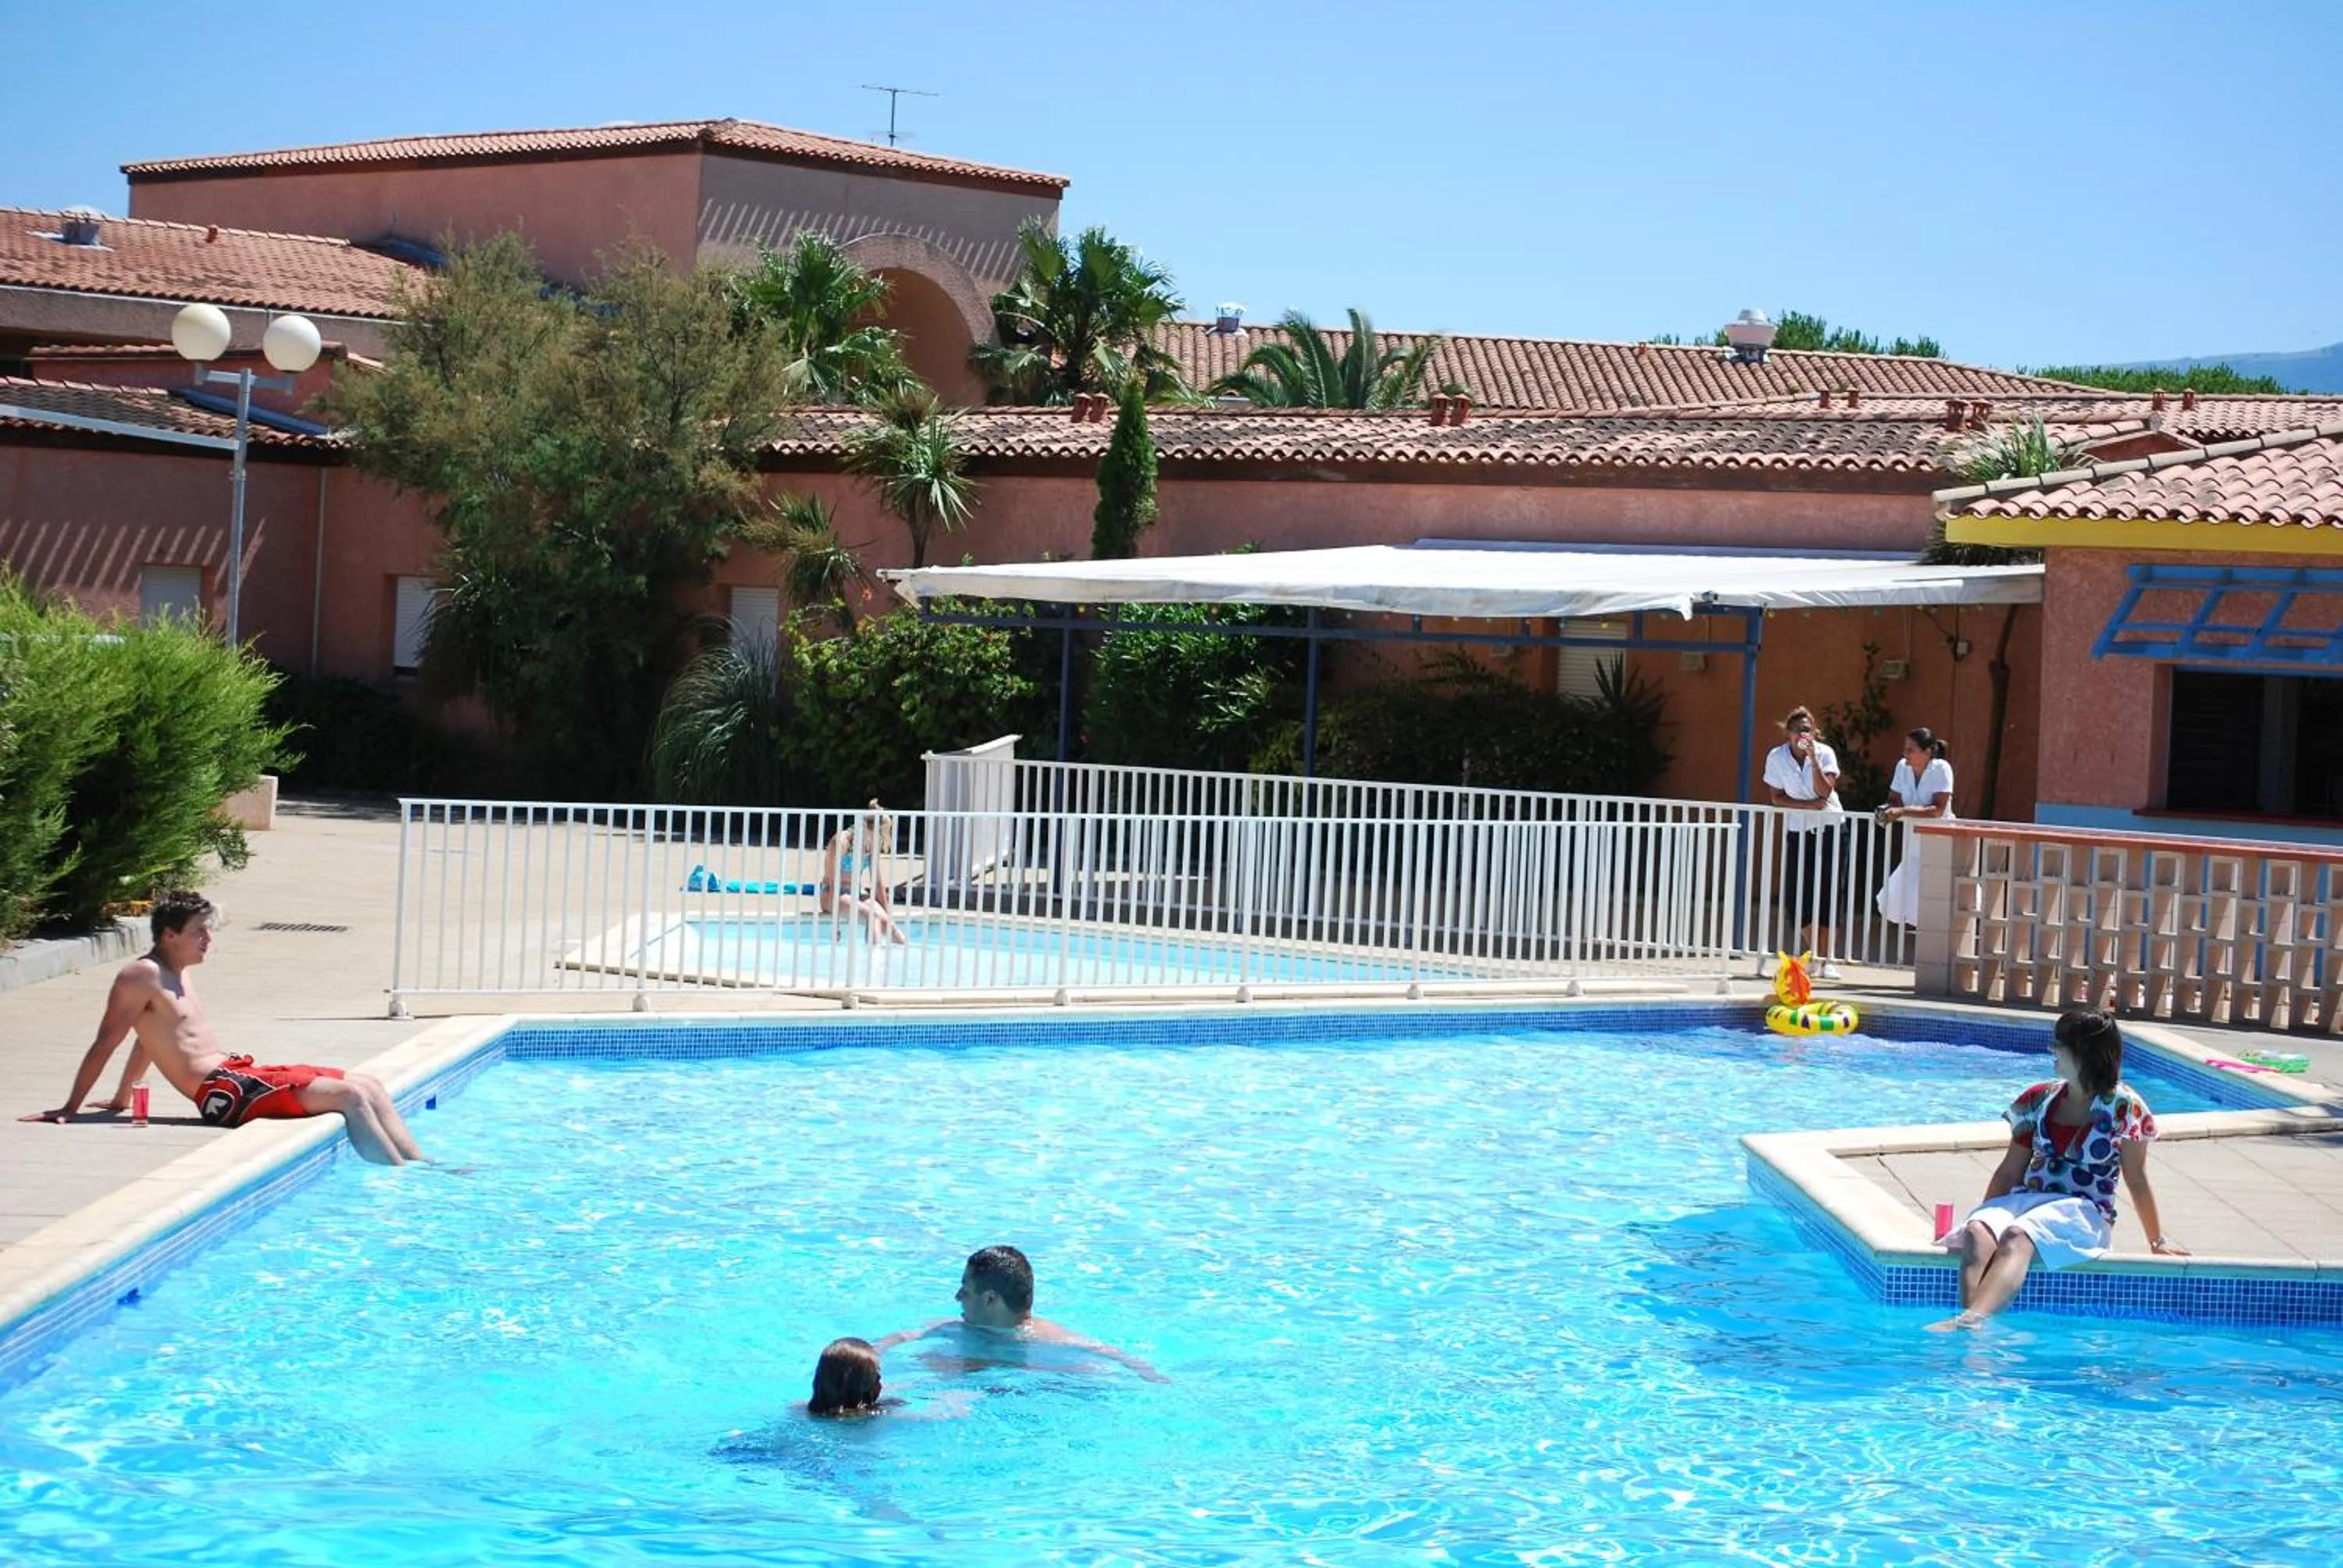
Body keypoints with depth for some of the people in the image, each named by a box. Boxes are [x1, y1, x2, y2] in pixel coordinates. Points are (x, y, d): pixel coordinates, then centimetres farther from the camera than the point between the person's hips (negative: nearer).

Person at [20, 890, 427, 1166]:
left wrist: (121, 1099, 30)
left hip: (239, 1074, 10)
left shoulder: (178, 973, 19)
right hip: (227, 1093, -10)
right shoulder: (142, 976, -10)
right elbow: (104, 1044, -11)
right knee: (350, 1096, -19)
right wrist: (69, 1109, -11)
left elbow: (150, 1039, 28)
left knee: (369, 1087, 4)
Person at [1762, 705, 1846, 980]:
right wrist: (1808, 805, -14)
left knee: (1826, 894, -8)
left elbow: (1824, 792, -22)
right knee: (1795, 896, -2)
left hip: (1829, 827, -2)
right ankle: (1815, 954, 16)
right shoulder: (1776, 757, -6)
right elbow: (1776, 797, -3)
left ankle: (1828, 960, -4)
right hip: (1797, 830, 2)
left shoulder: (1824, 753, -11)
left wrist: (1813, 759, -29)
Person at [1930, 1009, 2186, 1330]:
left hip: (2083, 1211, -5)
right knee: (1977, 1232, -31)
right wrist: (1985, 1217, 10)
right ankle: (1974, 1331, -55)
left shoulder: (2123, 1108, 0)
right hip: (2026, 1199, 5)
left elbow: (2136, 1180, 5)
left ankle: (1970, 1319, -62)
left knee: (2016, 1237, -38)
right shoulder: (2039, 1100, 14)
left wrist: (2157, 1240, 8)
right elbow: (2010, 1172, 17)